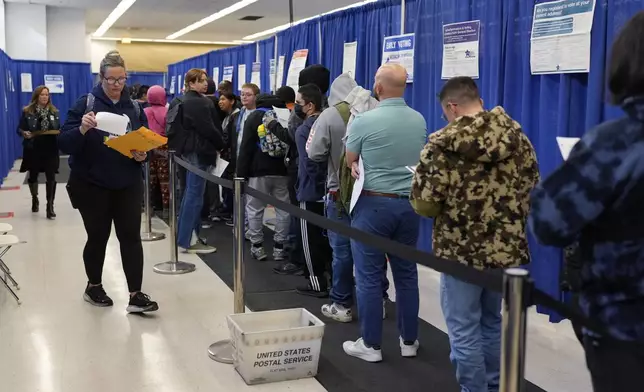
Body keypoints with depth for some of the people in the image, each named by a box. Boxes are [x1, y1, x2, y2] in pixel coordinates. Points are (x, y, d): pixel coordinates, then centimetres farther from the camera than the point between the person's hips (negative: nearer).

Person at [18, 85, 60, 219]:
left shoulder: (54, 112, 6)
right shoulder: (27, 112, -2)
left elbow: (59, 129, 12)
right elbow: (20, 129, -1)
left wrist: (60, 133, -9)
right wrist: (24, 133, -22)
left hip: (50, 150, 1)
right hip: (33, 150, -1)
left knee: (51, 178, -4)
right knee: (33, 175, 16)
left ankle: (50, 206, 3)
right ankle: (35, 199, 41)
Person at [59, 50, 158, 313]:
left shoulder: (134, 107, 4)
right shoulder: (85, 104, -7)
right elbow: (64, 144, -13)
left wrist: (143, 155, -13)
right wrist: (82, 129, -31)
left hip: (127, 185, 3)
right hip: (92, 185, -3)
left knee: (131, 237, -2)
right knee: (98, 237, 9)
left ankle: (135, 295, 1)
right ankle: (93, 287, 30)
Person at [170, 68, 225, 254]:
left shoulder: (186, 101, 16)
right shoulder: (198, 103, -15)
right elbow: (208, 129, -19)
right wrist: (222, 145, -3)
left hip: (191, 150, 11)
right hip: (198, 152, -11)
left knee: (190, 193, 16)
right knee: (195, 195, -6)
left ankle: (184, 235, 23)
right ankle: (188, 241, -2)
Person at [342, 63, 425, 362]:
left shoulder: (364, 121, -13)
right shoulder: (419, 120, 4)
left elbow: (350, 162, 1)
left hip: (374, 203, -5)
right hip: (410, 203, 5)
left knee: (369, 276, 4)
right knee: (406, 273, 13)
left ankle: (371, 345, 12)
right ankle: (409, 341, 22)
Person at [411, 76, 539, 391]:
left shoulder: (442, 144, -13)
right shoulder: (518, 137, 1)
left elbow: (424, 204, -13)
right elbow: (533, 190, 8)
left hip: (462, 252, -6)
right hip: (508, 249, 6)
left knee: (464, 331, 8)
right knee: (491, 323, 23)